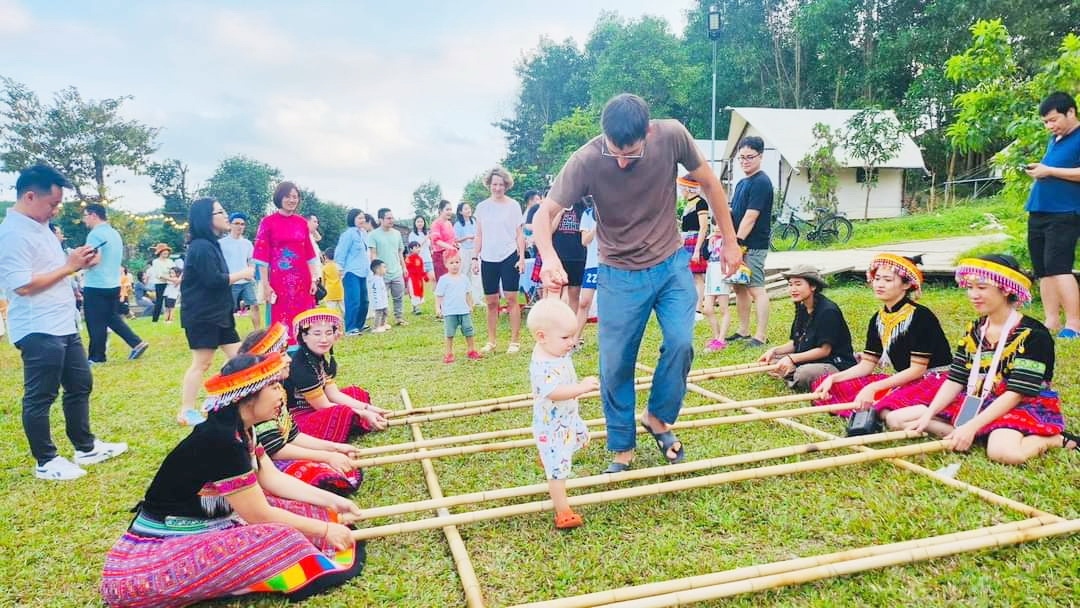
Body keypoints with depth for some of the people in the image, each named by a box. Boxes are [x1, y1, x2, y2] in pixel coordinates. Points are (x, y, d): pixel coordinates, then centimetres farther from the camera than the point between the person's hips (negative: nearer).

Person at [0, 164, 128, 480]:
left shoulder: (40, 226, 13)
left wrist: (77, 263, 4)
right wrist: (70, 266, -18)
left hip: (63, 326, 10)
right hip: (38, 331, -10)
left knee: (80, 386, 17)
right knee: (40, 397, 3)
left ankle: (86, 447, 30)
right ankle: (46, 462, 16)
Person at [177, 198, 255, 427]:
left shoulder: (211, 244, 14)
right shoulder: (201, 247, -17)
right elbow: (214, 280, -22)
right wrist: (242, 274, -11)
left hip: (218, 313, 10)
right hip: (202, 316, -10)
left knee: (238, 356, 9)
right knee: (202, 363, -3)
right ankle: (186, 412, 7)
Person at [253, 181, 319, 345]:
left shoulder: (302, 222, 9)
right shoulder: (268, 222, -3)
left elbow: (309, 253, 10)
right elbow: (262, 255, -5)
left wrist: (313, 279, 5)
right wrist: (265, 284, -10)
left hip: (302, 279, 4)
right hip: (278, 279, -4)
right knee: (281, 322, 1)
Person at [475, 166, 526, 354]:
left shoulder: (513, 205, 1)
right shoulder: (482, 207, 8)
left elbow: (519, 234, 1)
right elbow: (479, 235, 12)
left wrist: (522, 257, -6)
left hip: (509, 257, -3)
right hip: (488, 259, 3)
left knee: (511, 299, -3)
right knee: (491, 302, 7)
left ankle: (515, 341, 4)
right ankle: (491, 341, 17)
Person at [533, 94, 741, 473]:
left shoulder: (672, 135, -17)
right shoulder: (586, 160, -22)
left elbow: (709, 183, -1)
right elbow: (544, 213, -20)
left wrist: (729, 240, 4)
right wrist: (549, 257, -41)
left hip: (672, 264, 2)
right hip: (620, 275, -1)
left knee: (681, 343, -15)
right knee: (615, 366, 1)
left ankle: (659, 419, 13)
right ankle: (622, 450, 20)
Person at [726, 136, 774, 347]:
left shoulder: (761, 183, -11)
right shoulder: (741, 183, 16)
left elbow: (750, 217, -18)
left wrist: (737, 242, -20)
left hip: (753, 246, -9)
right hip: (739, 245, 9)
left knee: (756, 289, -6)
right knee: (739, 287, 13)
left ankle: (761, 335, -1)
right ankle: (743, 331, 23)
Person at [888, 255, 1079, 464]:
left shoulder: (1032, 335, -14)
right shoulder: (974, 331, 6)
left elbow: (1016, 393, -20)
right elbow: (955, 380, 3)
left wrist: (972, 426, -26)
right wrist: (928, 415, -12)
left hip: (1023, 407, -6)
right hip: (976, 403, 7)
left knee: (1003, 452, -41)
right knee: (896, 419, -7)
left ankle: (1057, 439, -9)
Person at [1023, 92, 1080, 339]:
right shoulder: (1054, 140, 20)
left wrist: (1049, 170, -16)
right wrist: (1037, 169, 13)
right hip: (1038, 213, 9)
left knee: (1058, 267, -15)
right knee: (1043, 270, 7)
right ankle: (1052, 322, 12)